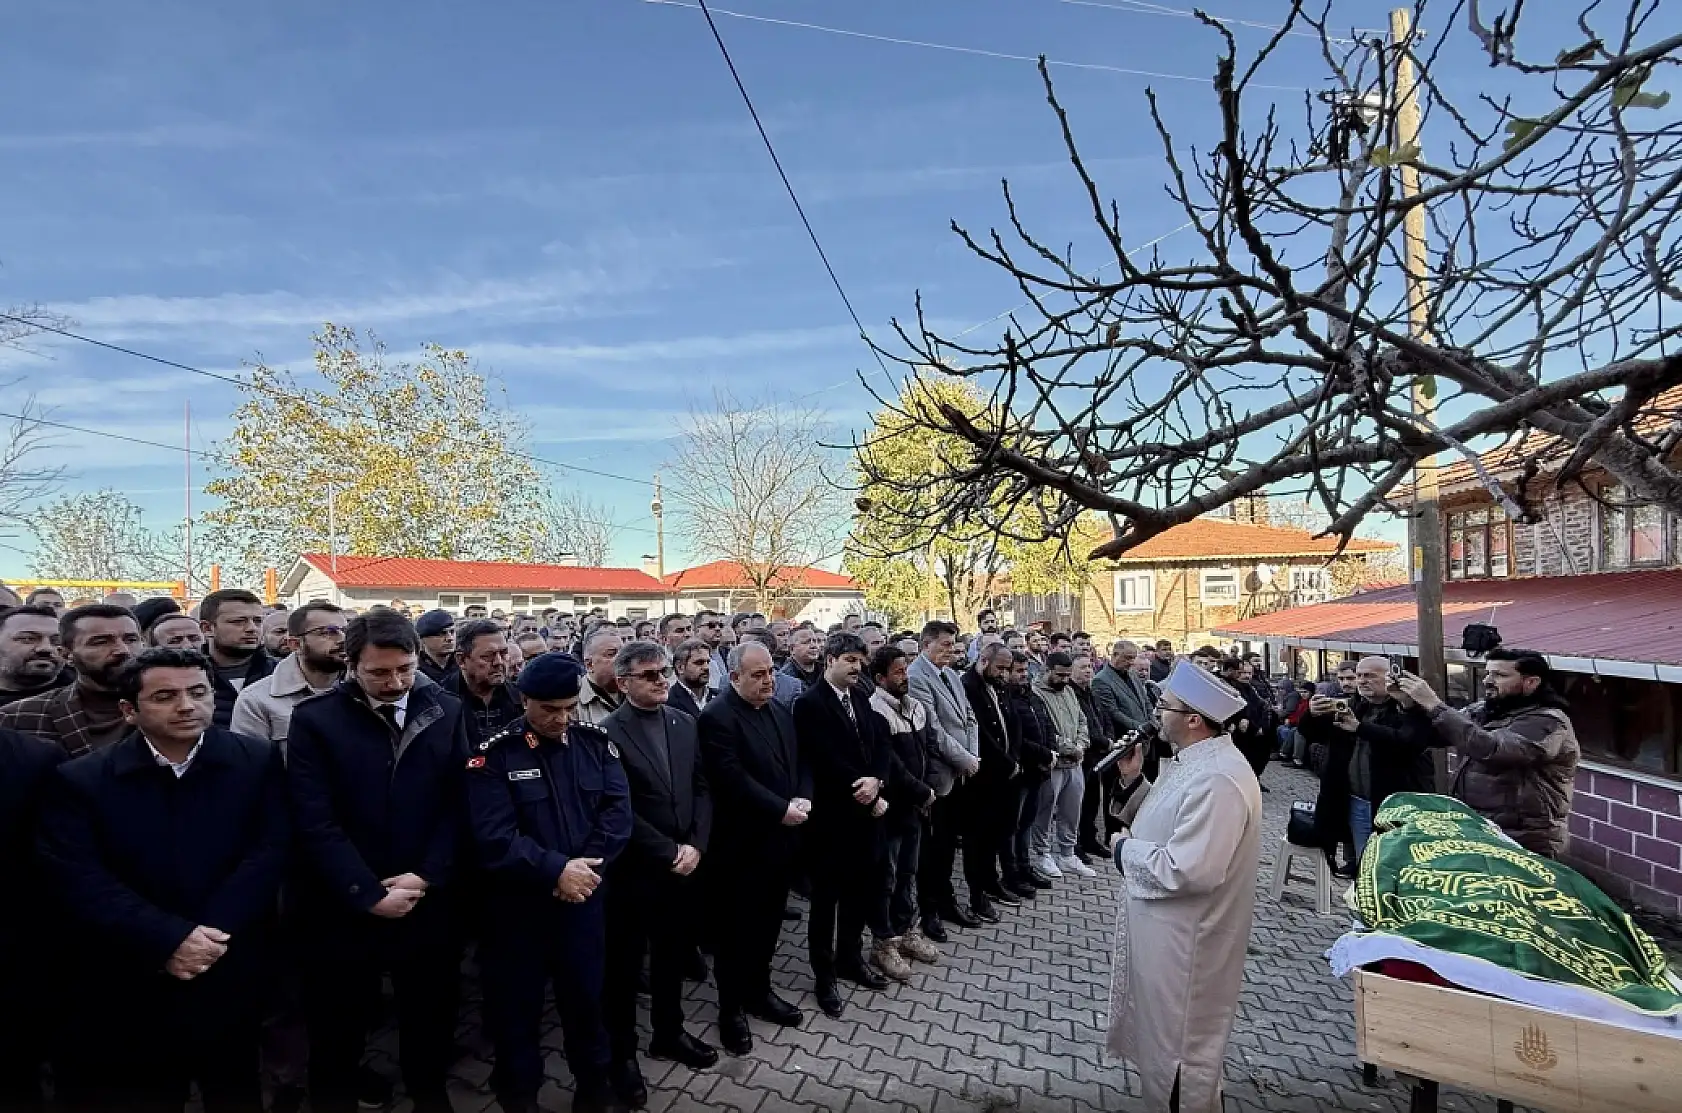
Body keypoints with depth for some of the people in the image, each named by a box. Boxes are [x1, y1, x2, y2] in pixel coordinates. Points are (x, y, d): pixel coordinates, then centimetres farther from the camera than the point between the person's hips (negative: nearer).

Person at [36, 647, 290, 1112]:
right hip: (125, 987, 0)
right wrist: (169, 941, -20)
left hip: (232, 977, 1)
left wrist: (211, 936, -19)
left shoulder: (258, 762, -4)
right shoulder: (80, 780, -4)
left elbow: (269, 852, -8)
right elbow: (77, 880, -11)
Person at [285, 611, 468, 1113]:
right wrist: (369, 894, -15)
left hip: (429, 904, 2)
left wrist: (425, 877, -11)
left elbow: (458, 805, -1)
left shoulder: (446, 711, -1)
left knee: (430, 1023, 18)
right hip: (342, 909, -2)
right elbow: (315, 821, -12)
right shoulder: (314, 719, -8)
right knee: (337, 1034, 16)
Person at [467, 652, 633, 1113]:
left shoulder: (596, 742, -2)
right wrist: (556, 871, -21)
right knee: (517, 1003, 14)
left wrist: (585, 868, -17)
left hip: (584, 896, 3)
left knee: (586, 995, 17)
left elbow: (618, 812, -6)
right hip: (519, 904, -2)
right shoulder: (494, 755, -12)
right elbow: (494, 837, -18)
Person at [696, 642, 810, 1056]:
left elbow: (800, 761, 10)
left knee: (768, 922, 20)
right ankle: (732, 1008, 28)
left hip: (780, 838, 7)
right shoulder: (717, 717, -17)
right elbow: (732, 779, -25)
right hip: (741, 843, -7)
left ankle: (759, 991, 39)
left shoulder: (780, 710, 8)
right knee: (736, 928, 10)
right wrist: (781, 810, -21)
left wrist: (802, 799, -8)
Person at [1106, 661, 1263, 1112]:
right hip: (1163, 927, 10)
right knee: (1161, 1033, 26)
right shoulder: (1190, 760, 3)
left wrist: (1125, 850, -19)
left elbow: (1188, 869, -33)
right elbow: (1163, 822, 11)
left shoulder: (1217, 779, -30)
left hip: (1185, 940, -10)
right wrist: (1133, 780, -1)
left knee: (1180, 1047, 12)